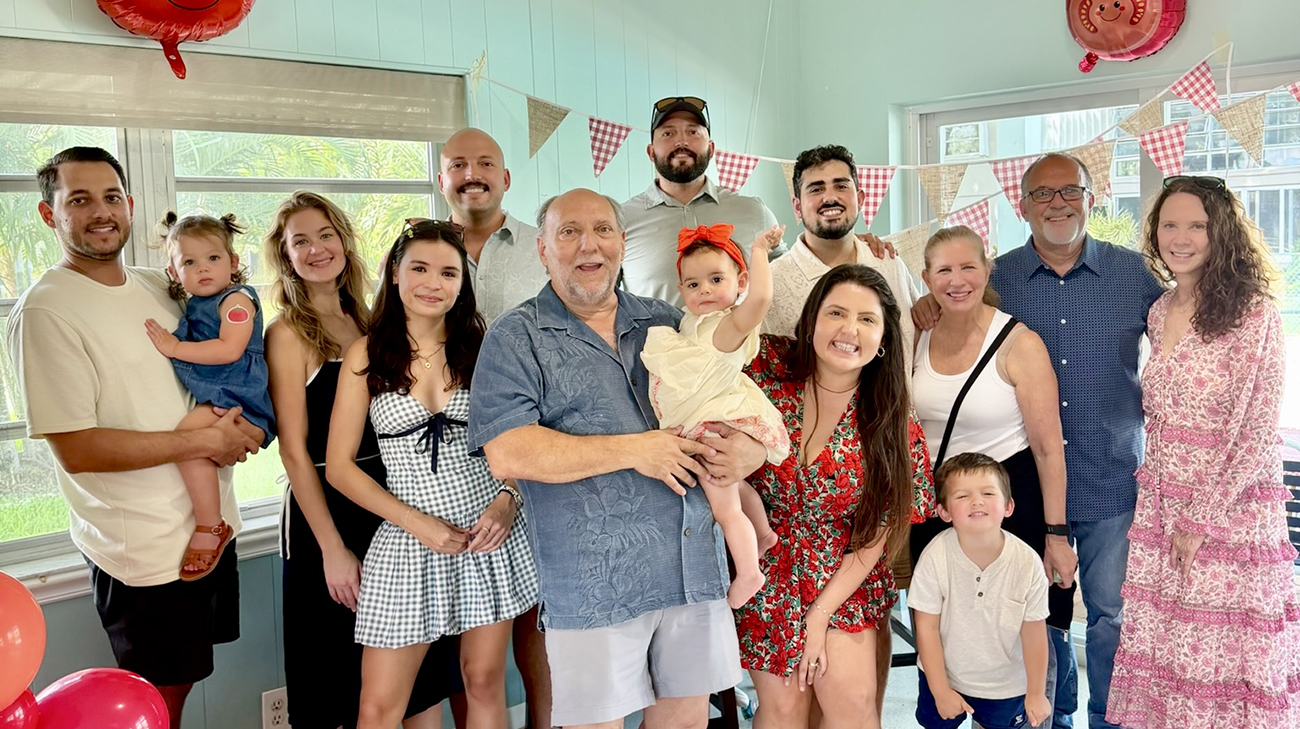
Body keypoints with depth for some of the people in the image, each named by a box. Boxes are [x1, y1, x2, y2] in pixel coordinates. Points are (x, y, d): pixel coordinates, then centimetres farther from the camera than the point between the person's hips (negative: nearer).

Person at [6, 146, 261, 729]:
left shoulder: (157, 286, 7)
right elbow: (76, 450, -20)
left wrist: (236, 423, -2)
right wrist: (207, 441, -17)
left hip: (210, 523, 7)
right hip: (145, 548, -7)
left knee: (181, 678, 19)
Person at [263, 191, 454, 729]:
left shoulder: (369, 322, 9)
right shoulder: (288, 333, -7)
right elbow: (294, 449, -10)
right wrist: (333, 548, -13)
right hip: (327, 509, -5)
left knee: (422, 683, 11)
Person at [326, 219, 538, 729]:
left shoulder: (480, 348, 3)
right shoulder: (366, 355, -1)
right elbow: (340, 466, -2)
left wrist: (507, 499, -10)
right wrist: (418, 523, -11)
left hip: (489, 533, 1)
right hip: (409, 538, -1)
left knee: (484, 683, 10)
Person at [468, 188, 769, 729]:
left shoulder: (669, 326, 13)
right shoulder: (516, 339, -1)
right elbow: (508, 455, -15)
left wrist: (750, 451, -6)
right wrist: (634, 450, -15)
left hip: (696, 573, 5)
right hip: (592, 583, -4)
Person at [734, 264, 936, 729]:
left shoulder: (894, 425, -11)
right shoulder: (767, 370, -14)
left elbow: (876, 536, -7)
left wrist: (821, 616, -9)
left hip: (843, 581, 1)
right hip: (768, 572, -1)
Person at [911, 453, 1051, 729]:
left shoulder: (1027, 562, -21)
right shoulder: (935, 556, -24)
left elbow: (1034, 631, -10)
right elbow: (927, 627, -15)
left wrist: (1036, 693, -3)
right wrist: (940, 690, -11)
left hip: (1006, 685, 0)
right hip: (944, 676, 0)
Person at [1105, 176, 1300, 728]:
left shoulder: (1254, 315, -11)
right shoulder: (1160, 312, 9)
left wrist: (1201, 519, -13)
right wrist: (1160, 510, 11)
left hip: (1230, 509, -6)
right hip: (1159, 510, 6)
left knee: (1224, 655, 2)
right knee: (1160, 648, 10)